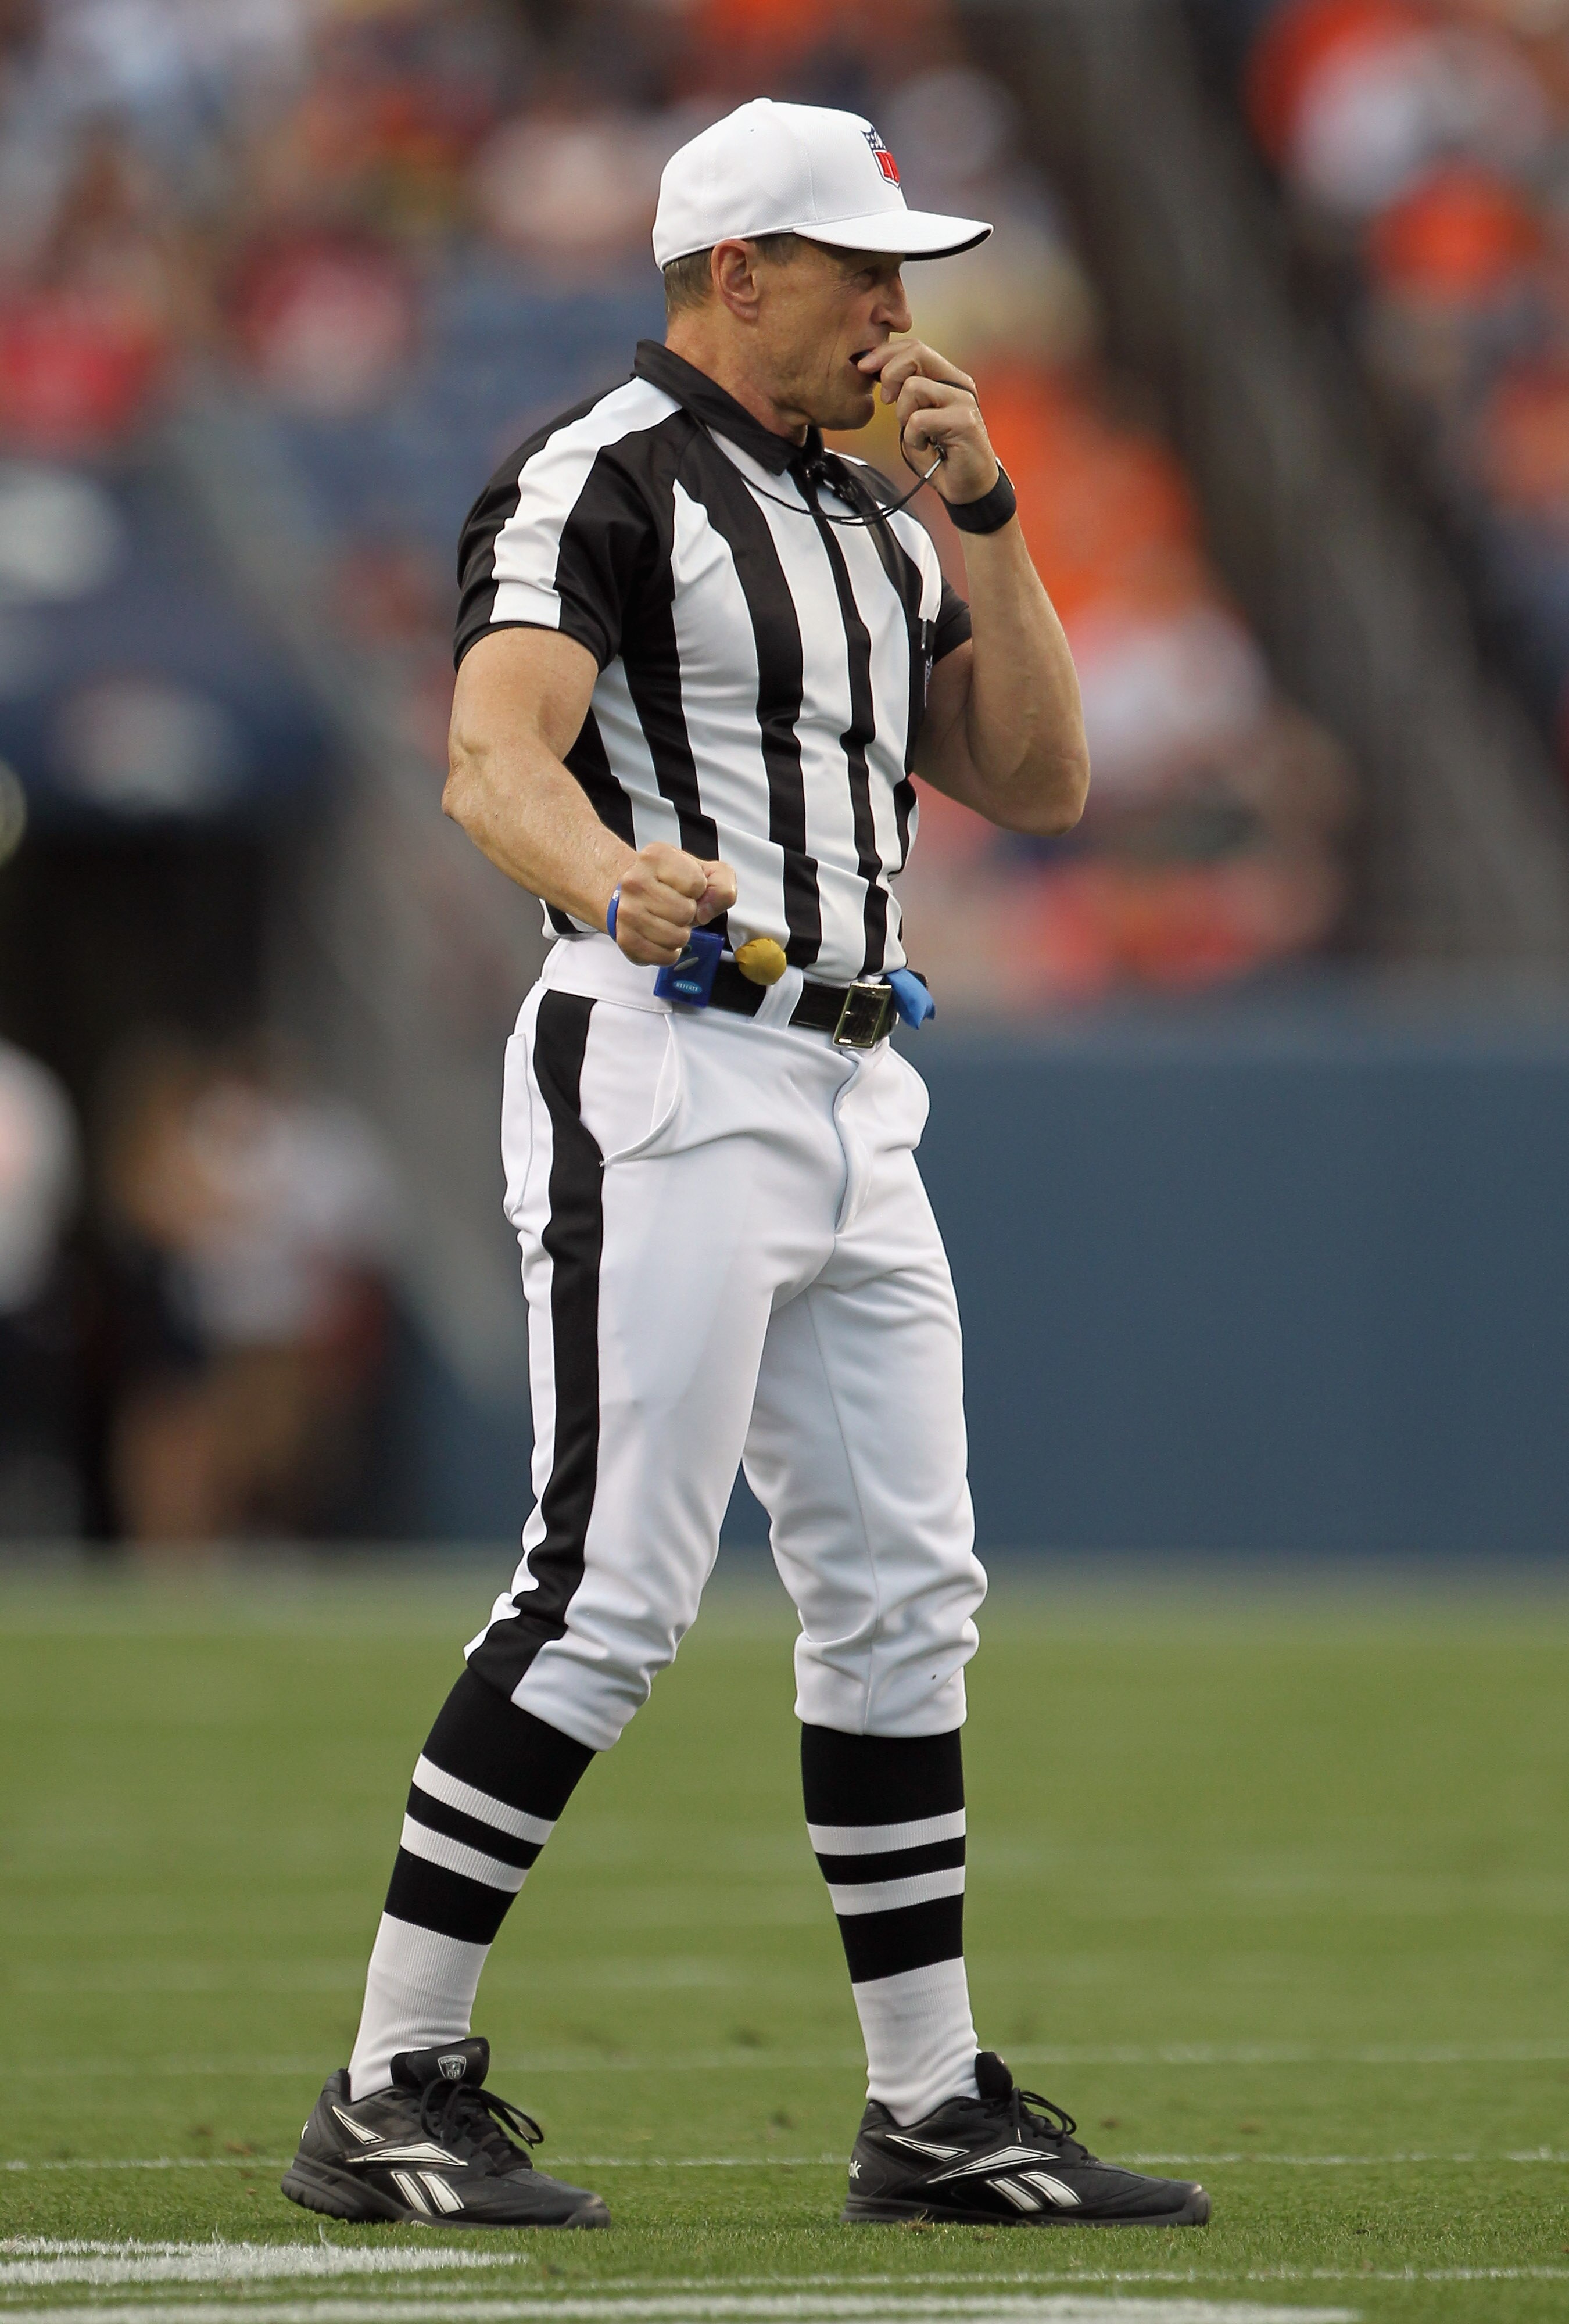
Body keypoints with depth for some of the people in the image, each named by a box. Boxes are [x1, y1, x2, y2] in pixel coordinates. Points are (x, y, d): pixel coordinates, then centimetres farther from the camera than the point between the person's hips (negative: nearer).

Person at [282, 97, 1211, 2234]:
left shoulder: (872, 525, 20)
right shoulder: (601, 479, -7)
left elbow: (1036, 784, 15)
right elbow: (495, 758, -22)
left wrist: (982, 510, 5)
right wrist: (620, 884, -44)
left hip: (854, 1101, 9)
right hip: (663, 1077, -9)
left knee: (902, 1599, 9)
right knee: (612, 1590, -14)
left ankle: (934, 2112, 15)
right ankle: (393, 2097, -10)